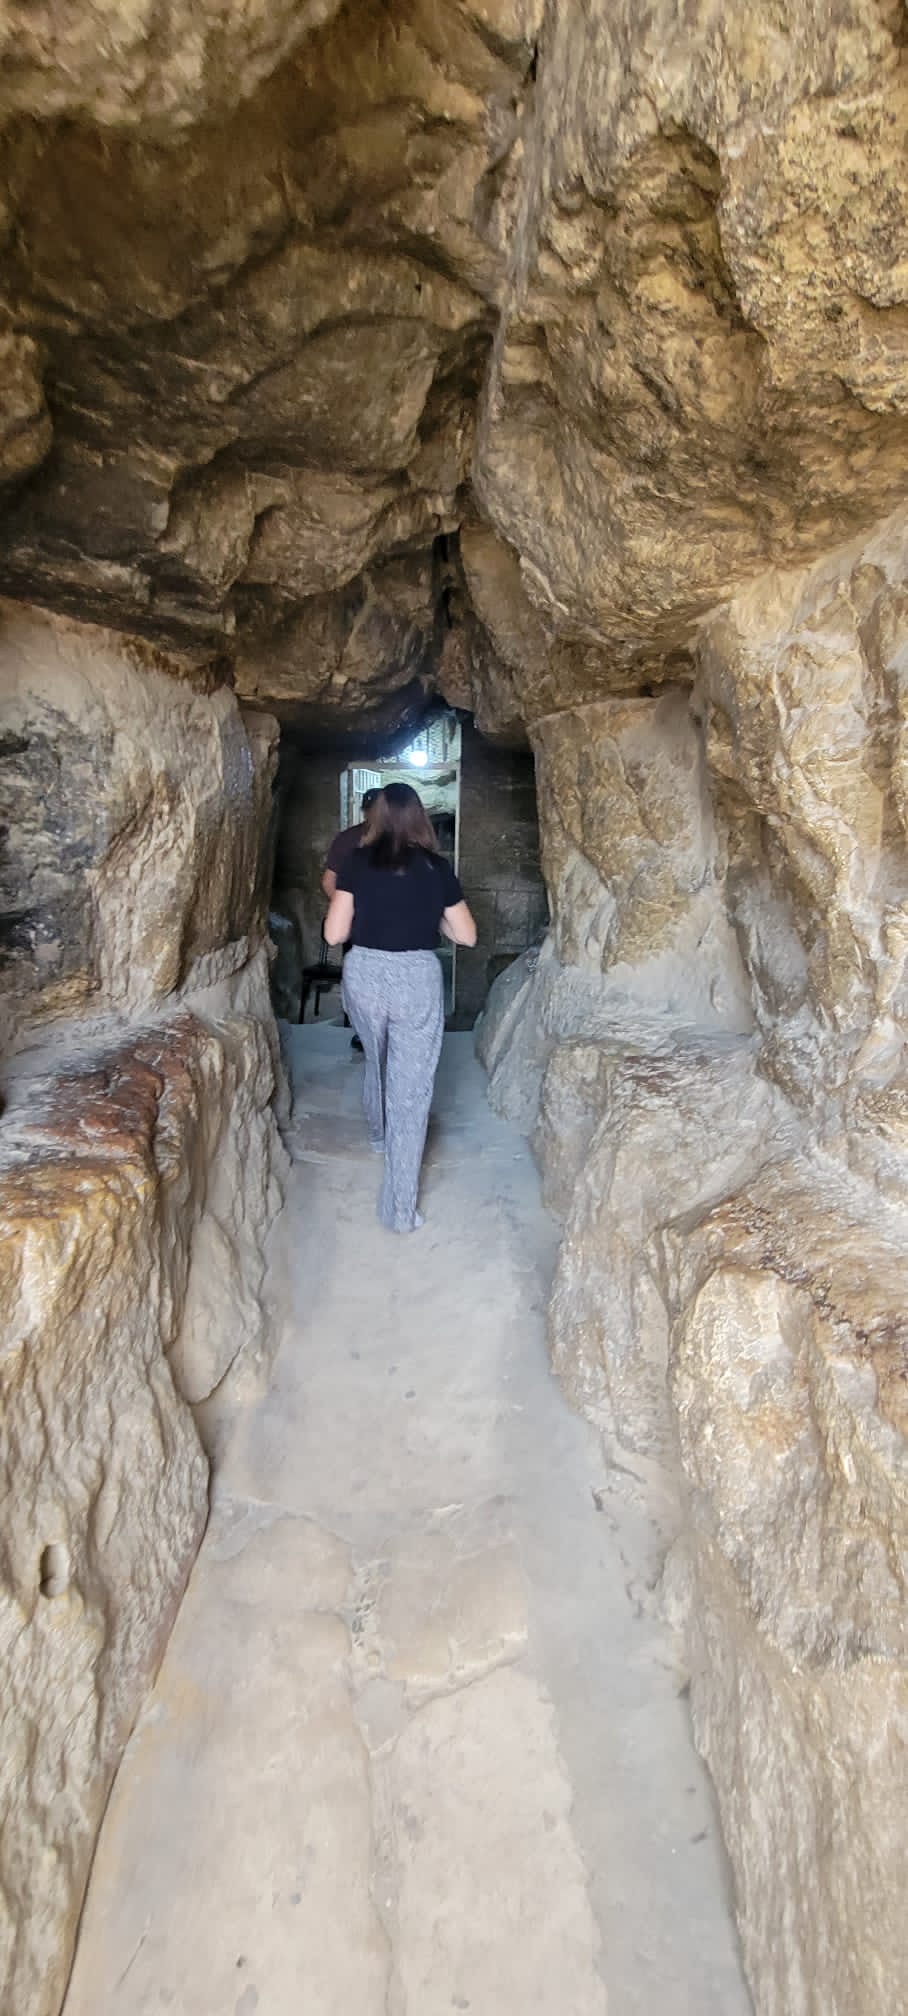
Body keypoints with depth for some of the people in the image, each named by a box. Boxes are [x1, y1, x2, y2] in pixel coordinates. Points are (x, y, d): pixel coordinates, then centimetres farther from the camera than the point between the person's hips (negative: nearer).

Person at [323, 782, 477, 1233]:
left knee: (377, 1060, 30)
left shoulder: (357, 862, -3)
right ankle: (399, 1210, 6)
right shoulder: (435, 867, -3)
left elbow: (334, 934, -4)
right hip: (418, 979, -2)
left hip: (363, 975, 2)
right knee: (411, 1090, 3)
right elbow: (467, 936, 2)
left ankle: (378, 1133, 56)